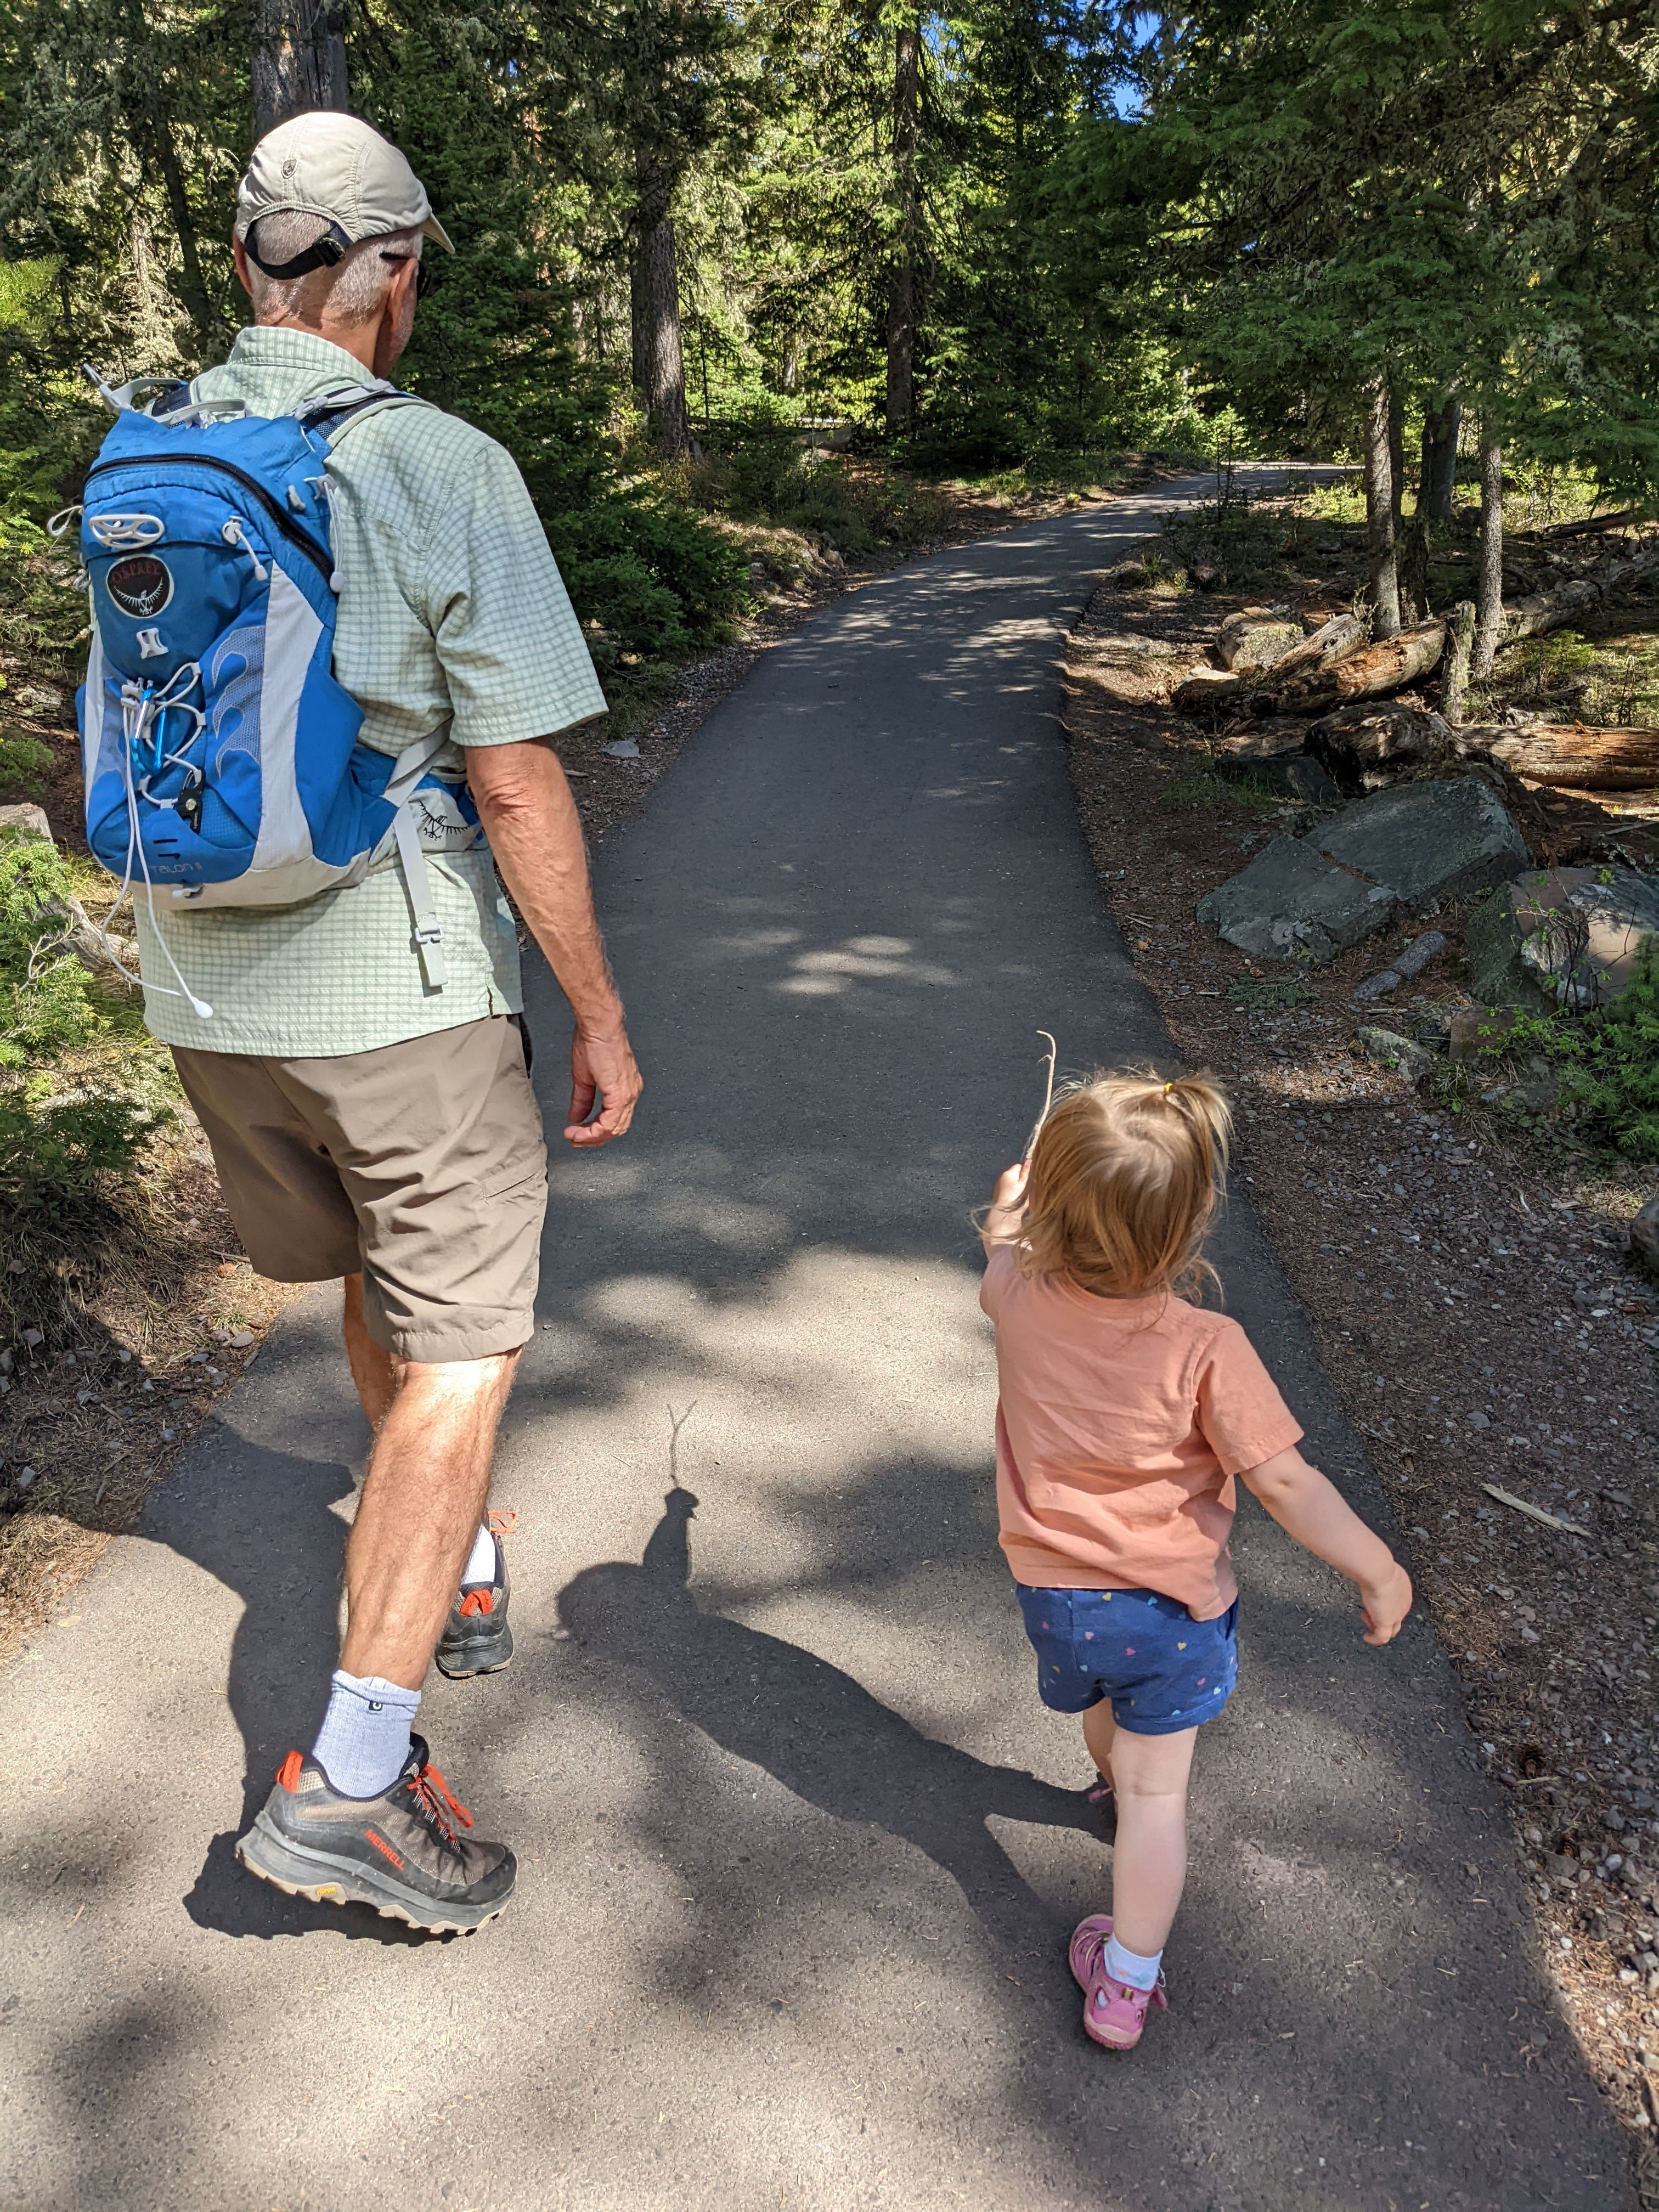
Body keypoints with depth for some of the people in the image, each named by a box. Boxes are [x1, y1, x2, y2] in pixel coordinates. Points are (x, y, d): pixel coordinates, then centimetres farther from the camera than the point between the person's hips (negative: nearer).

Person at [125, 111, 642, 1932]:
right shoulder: (441, 470, -13)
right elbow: (514, 783, -16)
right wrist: (599, 1014, -7)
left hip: (206, 990, 7)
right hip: (400, 991, -6)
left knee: (381, 1285, 25)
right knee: (458, 1350, 5)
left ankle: (461, 1576, 44)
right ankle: (350, 1782, 6)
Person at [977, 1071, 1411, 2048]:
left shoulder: (1022, 1301, -18)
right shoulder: (1207, 1348, -28)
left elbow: (1003, 1256, 8)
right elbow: (1287, 1484, -22)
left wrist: (1007, 1214, 30)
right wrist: (1381, 1570, -8)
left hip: (1057, 1596, 4)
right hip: (1173, 1605, -4)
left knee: (1103, 1703, 35)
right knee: (1158, 1793, 12)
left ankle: (1117, 1775, 64)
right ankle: (1127, 1985, 23)